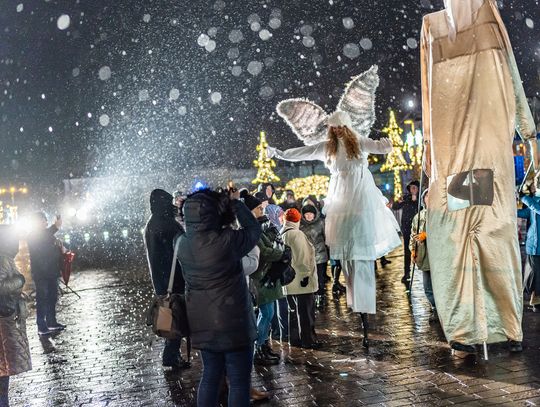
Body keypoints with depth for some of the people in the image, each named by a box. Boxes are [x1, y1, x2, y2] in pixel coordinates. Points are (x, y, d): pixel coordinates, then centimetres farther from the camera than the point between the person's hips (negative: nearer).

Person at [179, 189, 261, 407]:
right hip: (233, 322, -6)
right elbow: (254, 230, -4)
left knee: (210, 375, 20)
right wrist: (235, 202, 5)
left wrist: (225, 203, 11)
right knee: (239, 380, 6)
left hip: (202, 324, 6)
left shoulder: (183, 243, -3)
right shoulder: (227, 240, -21)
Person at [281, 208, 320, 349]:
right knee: (306, 311, -1)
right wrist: (306, 274, -12)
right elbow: (302, 256, -17)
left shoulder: (281, 235, 9)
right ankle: (308, 340, 3)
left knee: (293, 310, 16)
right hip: (301, 279, -8)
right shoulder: (297, 234, -14)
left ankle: (294, 339, 22)